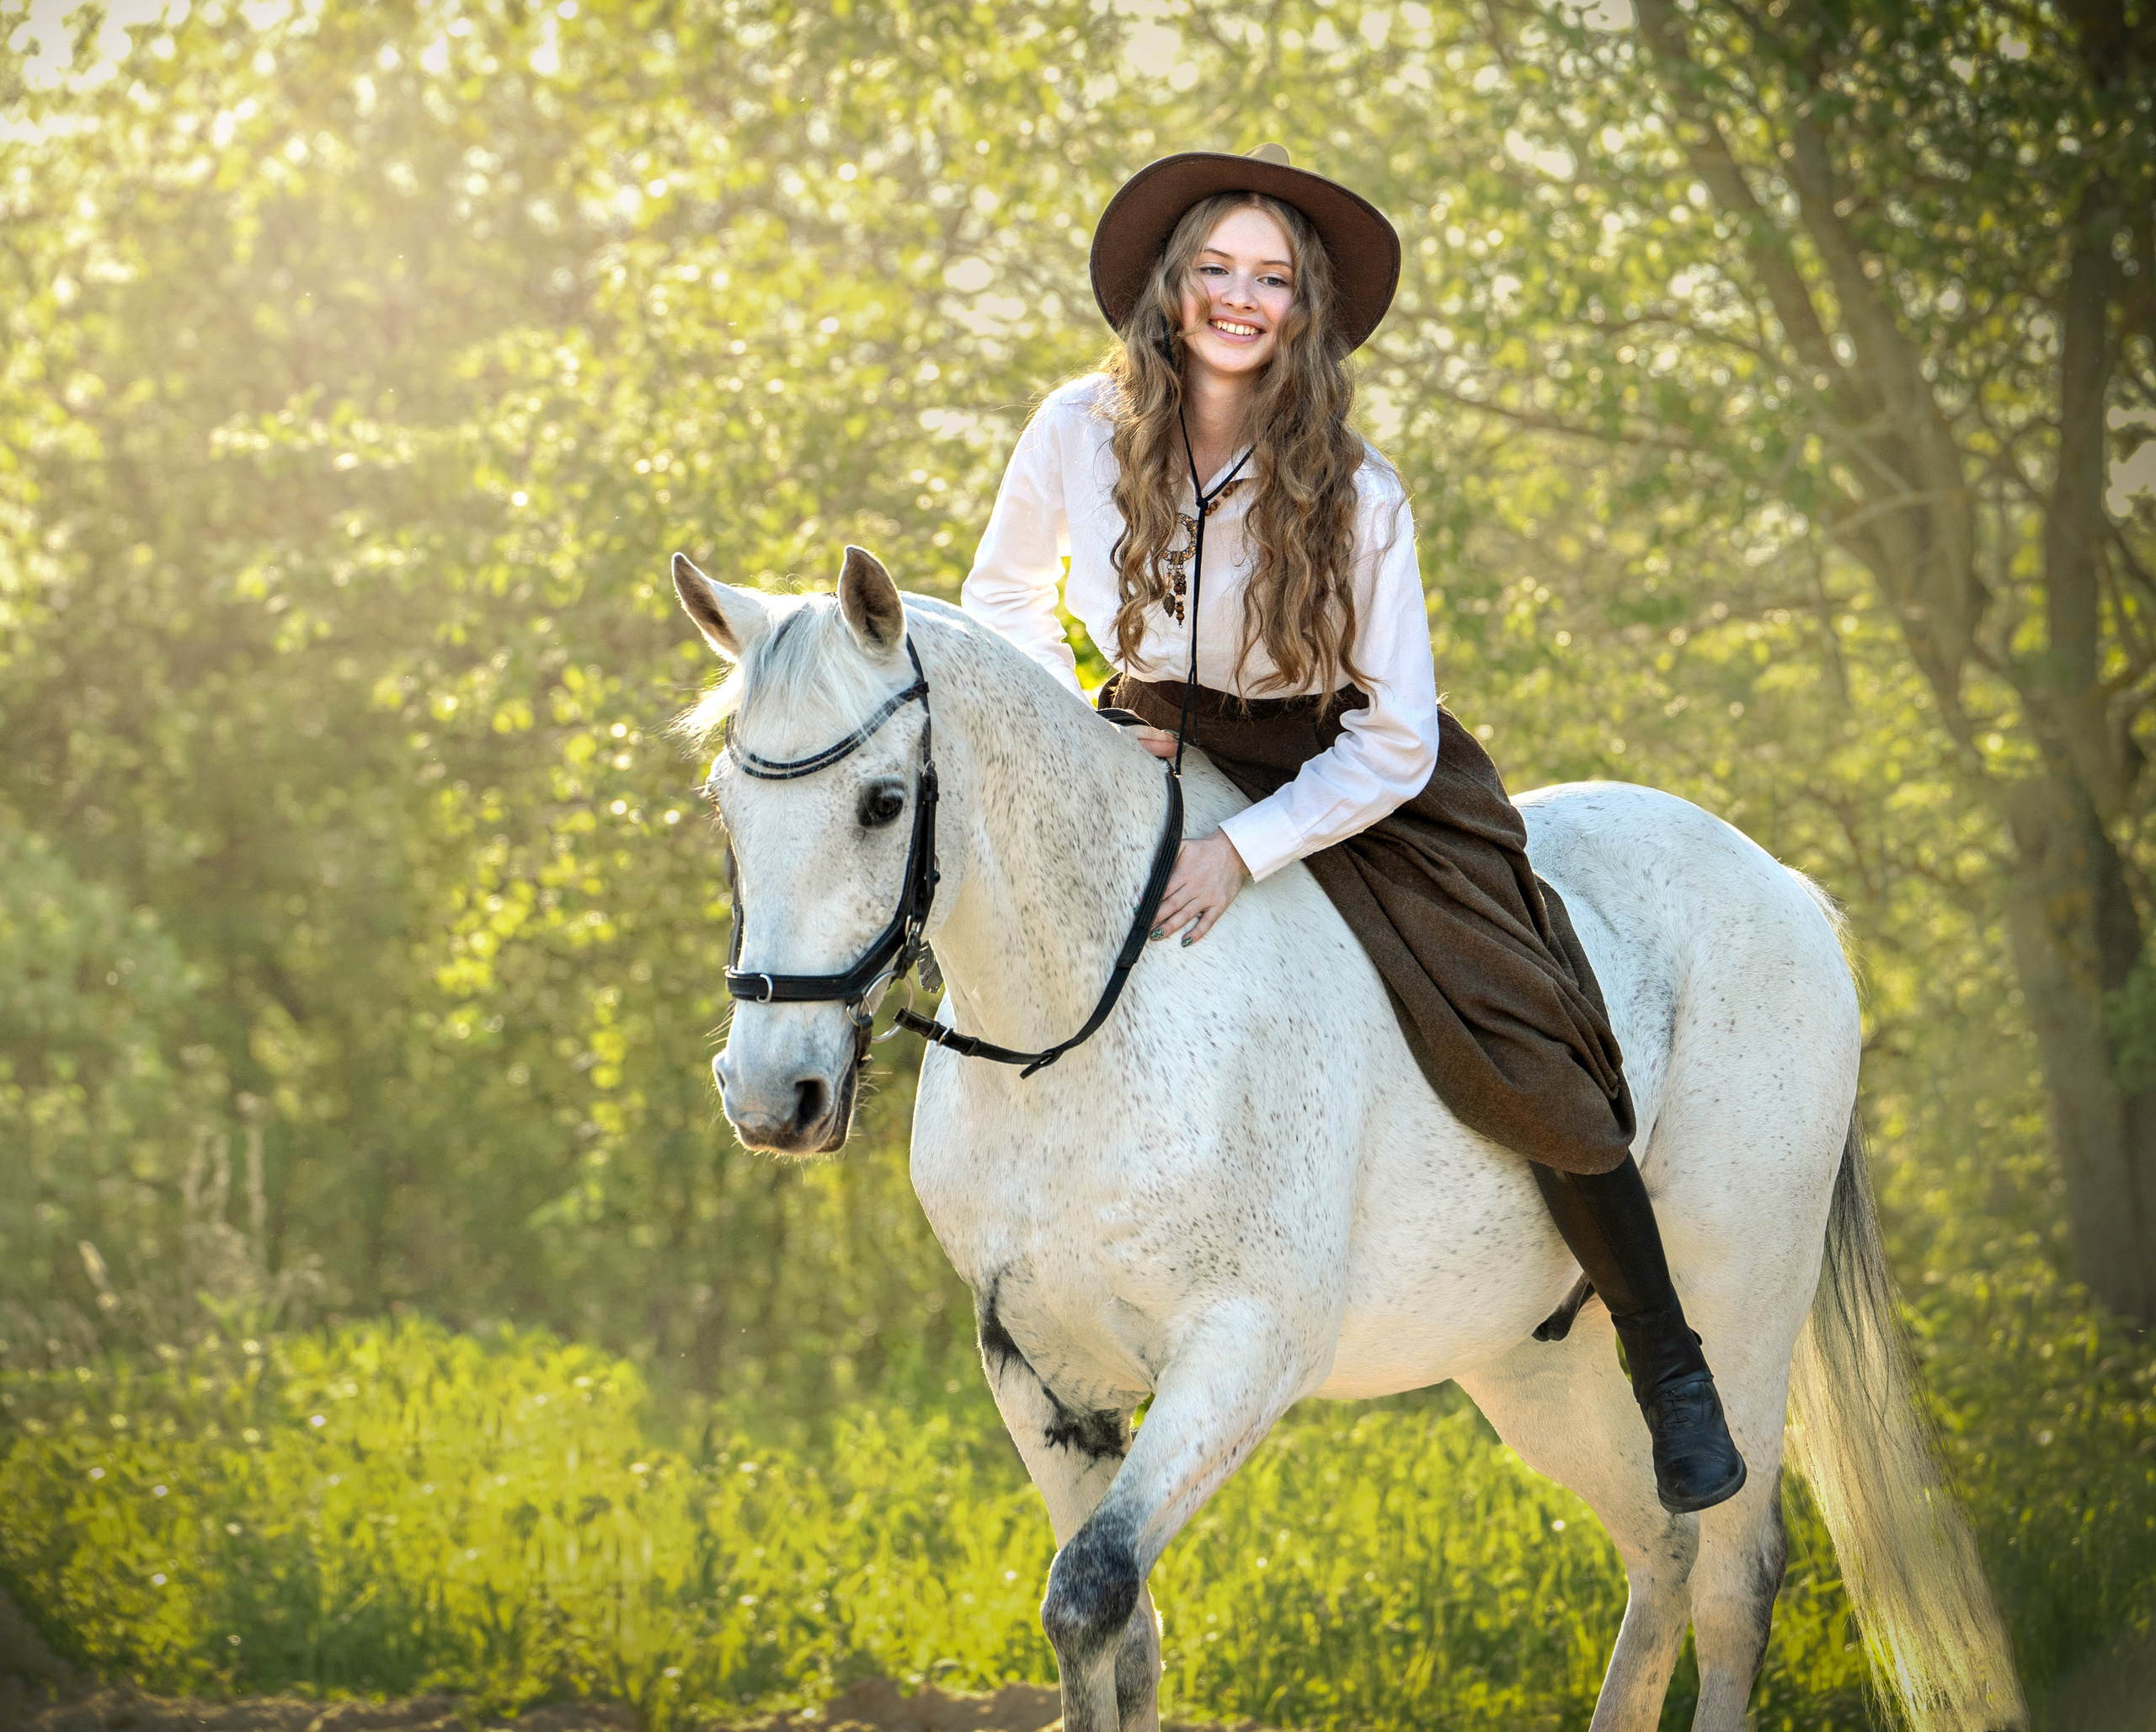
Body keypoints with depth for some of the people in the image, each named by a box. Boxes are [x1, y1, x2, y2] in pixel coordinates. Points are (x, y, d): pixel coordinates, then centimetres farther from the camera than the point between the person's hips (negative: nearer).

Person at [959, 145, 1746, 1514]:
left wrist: (1246, 851, -29)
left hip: (1362, 787, -4)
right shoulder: (1080, 434, -13)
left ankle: (1670, 1364, -2)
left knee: (1517, 1049, -18)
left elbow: (1395, 742, -19)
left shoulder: (1356, 498, -20)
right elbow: (1004, 603, 5)